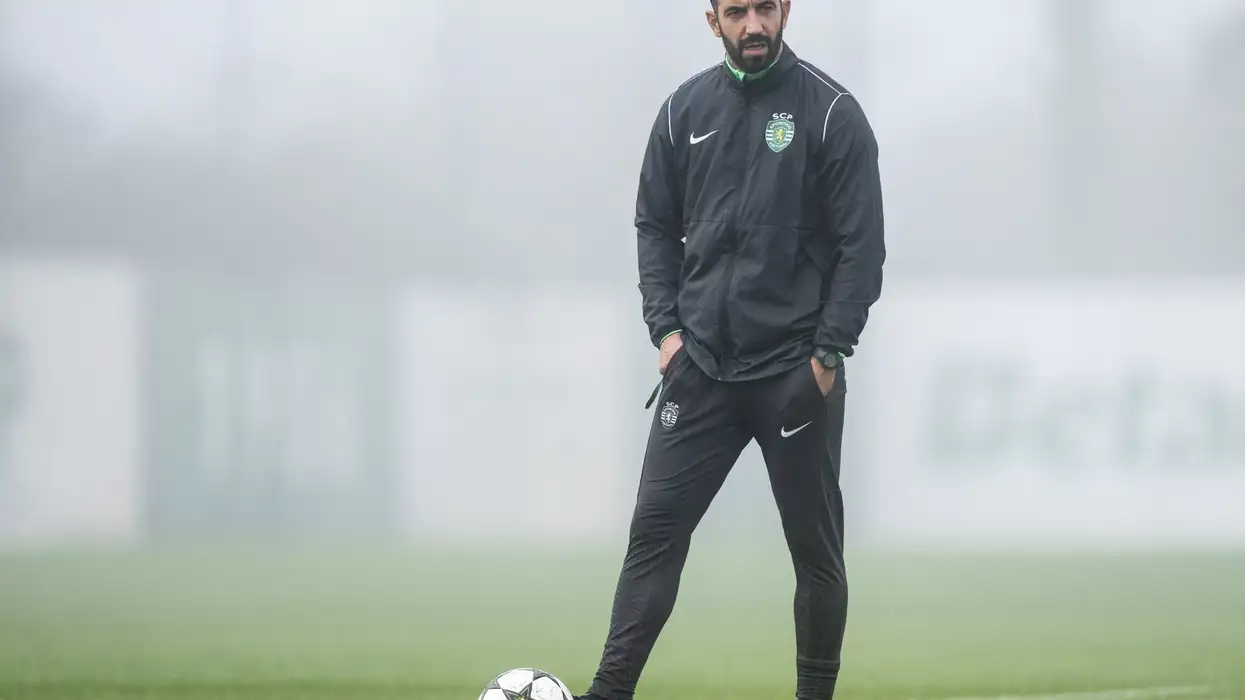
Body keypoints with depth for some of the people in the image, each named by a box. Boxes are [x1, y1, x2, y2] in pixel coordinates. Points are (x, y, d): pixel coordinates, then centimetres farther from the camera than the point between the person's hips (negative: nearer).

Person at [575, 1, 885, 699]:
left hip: (797, 372, -3)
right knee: (656, 527, -5)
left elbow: (863, 243, -6)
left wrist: (827, 353, -11)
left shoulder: (831, 111, -6)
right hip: (701, 367, 3)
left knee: (816, 545, 4)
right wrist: (666, 327, 2)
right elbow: (656, 226, 13)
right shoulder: (686, 111, 6)